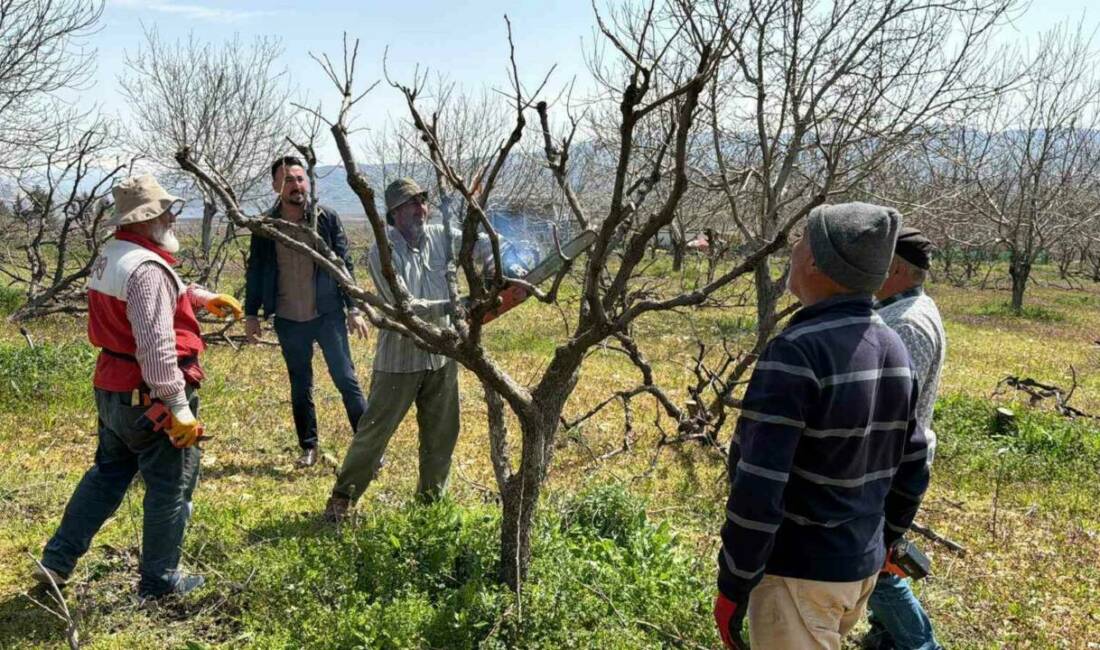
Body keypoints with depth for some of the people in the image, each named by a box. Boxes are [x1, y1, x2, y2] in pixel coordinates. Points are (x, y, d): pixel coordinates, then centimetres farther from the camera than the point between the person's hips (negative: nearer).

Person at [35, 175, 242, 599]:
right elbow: (156, 346, -28)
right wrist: (179, 407, -26)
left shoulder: (110, 257, 9)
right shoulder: (146, 268, -23)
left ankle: (57, 561, 30)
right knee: (171, 486, 6)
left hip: (112, 391, 10)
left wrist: (204, 297, 28)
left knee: (107, 474, 24)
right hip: (149, 398, -10)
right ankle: (159, 579, 18)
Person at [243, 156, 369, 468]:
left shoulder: (326, 218, -4)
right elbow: (255, 272, 8)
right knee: (300, 387, 13)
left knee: (346, 380, 0)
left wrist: (353, 309, -4)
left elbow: (345, 264, -1)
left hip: (328, 315, -2)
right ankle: (309, 447, 25)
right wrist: (251, 314, 6)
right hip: (288, 321, 2)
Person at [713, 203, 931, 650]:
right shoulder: (893, 348, 2)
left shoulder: (796, 352, -24)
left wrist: (732, 587, -15)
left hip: (798, 572, -8)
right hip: (861, 566, 8)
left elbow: (759, 490, -25)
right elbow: (911, 470, 10)